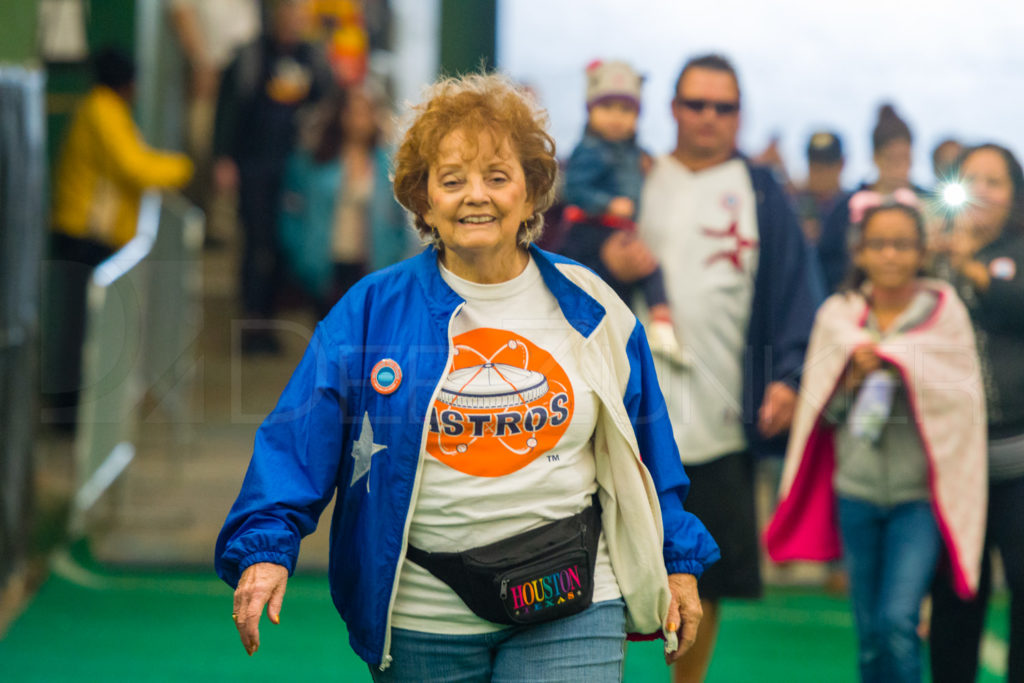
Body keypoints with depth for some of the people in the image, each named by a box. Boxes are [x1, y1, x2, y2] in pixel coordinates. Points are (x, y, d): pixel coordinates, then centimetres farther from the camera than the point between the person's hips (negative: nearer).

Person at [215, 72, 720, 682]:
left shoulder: (589, 309, 6)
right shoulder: (371, 312, 0)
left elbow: (646, 448, 15)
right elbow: (298, 441, -5)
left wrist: (677, 562, 16)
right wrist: (267, 547, -17)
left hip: (569, 614, 0)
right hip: (423, 623, 0)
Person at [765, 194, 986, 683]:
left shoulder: (944, 311, 0)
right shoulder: (838, 316, 5)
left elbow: (963, 395, -6)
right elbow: (820, 411, 5)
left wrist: (898, 364, -12)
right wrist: (853, 374, -12)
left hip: (920, 493, -3)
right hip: (857, 491, 3)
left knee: (898, 621, -16)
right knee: (870, 636, 8)